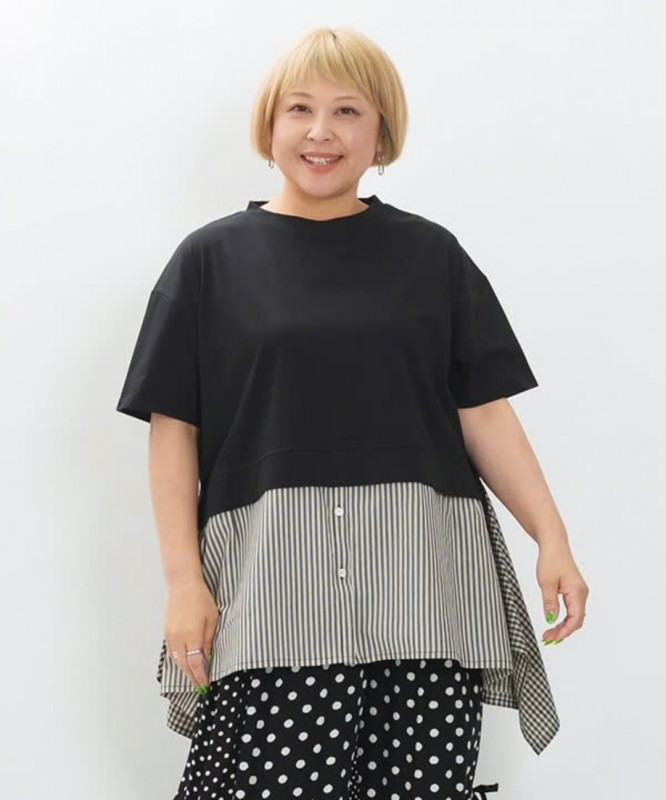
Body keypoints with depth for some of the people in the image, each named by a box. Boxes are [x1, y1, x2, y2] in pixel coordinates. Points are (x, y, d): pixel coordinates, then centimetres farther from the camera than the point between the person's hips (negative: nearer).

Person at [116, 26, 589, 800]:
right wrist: (184, 579, -2)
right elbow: (173, 428, 5)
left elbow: (483, 412, 8)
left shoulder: (430, 253, 11)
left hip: (425, 582, 1)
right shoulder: (212, 258, 8)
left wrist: (551, 535, -4)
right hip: (269, 580, -1)